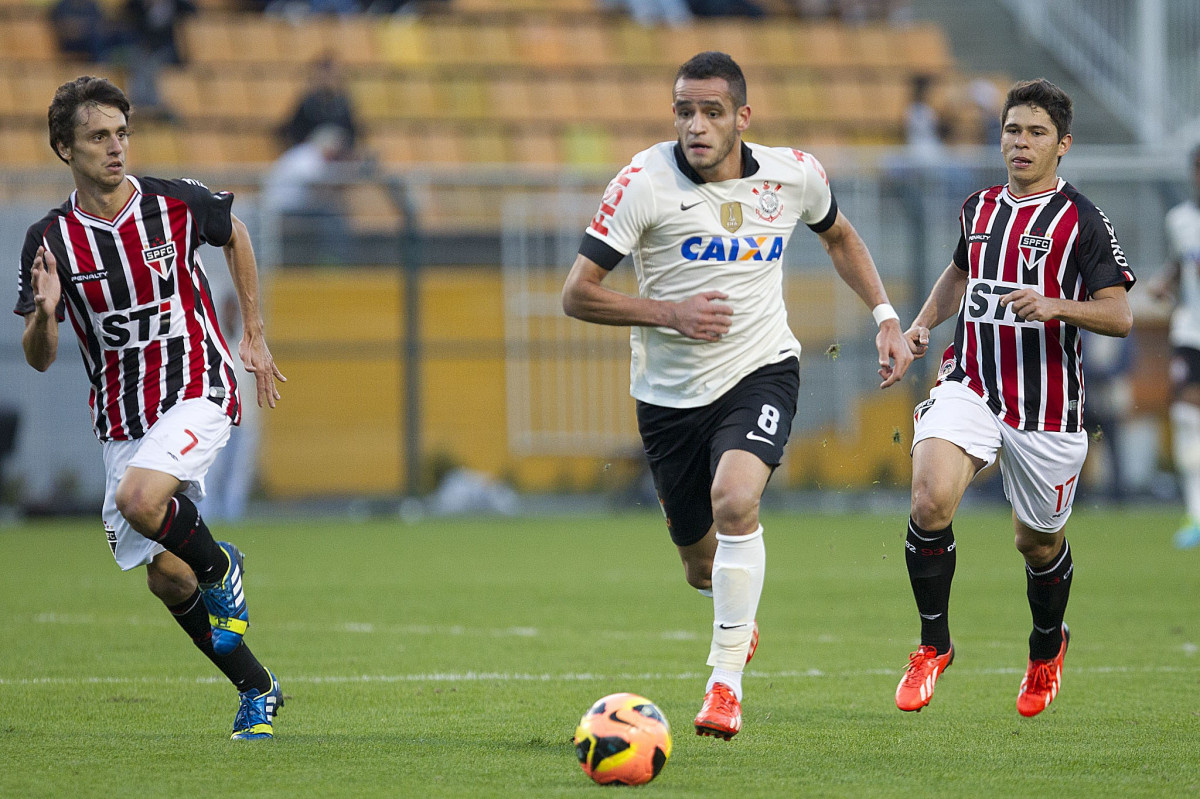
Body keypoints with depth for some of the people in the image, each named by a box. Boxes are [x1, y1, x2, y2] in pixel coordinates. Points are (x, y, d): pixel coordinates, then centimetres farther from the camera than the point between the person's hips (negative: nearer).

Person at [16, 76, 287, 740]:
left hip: (197, 393, -3)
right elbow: (40, 360, -3)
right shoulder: (51, 240, -6)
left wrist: (253, 336, 15)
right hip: (120, 422, 3)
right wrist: (45, 313, -25)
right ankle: (256, 689, 19)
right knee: (167, 578, 1)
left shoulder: (177, 204, -7)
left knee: (140, 498, -31)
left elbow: (235, 235, 16)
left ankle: (222, 566, -1)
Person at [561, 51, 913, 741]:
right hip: (670, 394, 1)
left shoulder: (793, 175, -4)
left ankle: (727, 682, -21)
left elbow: (838, 235, 19)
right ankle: (741, 615, 50)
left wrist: (886, 316, 10)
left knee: (734, 497, -30)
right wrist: (669, 311, -23)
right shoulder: (644, 183, -14)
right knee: (703, 566, 10)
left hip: (761, 372, -1)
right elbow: (578, 294, -12)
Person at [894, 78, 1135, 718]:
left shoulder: (1081, 220, -6)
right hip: (969, 385, 3)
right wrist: (923, 323, 15)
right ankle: (933, 646, -7)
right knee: (931, 502, -24)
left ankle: (1047, 648, 44)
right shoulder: (979, 209, 10)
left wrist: (1054, 306, -27)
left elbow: (1119, 316, -11)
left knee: (1038, 543, 12)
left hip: (1046, 409, -3)